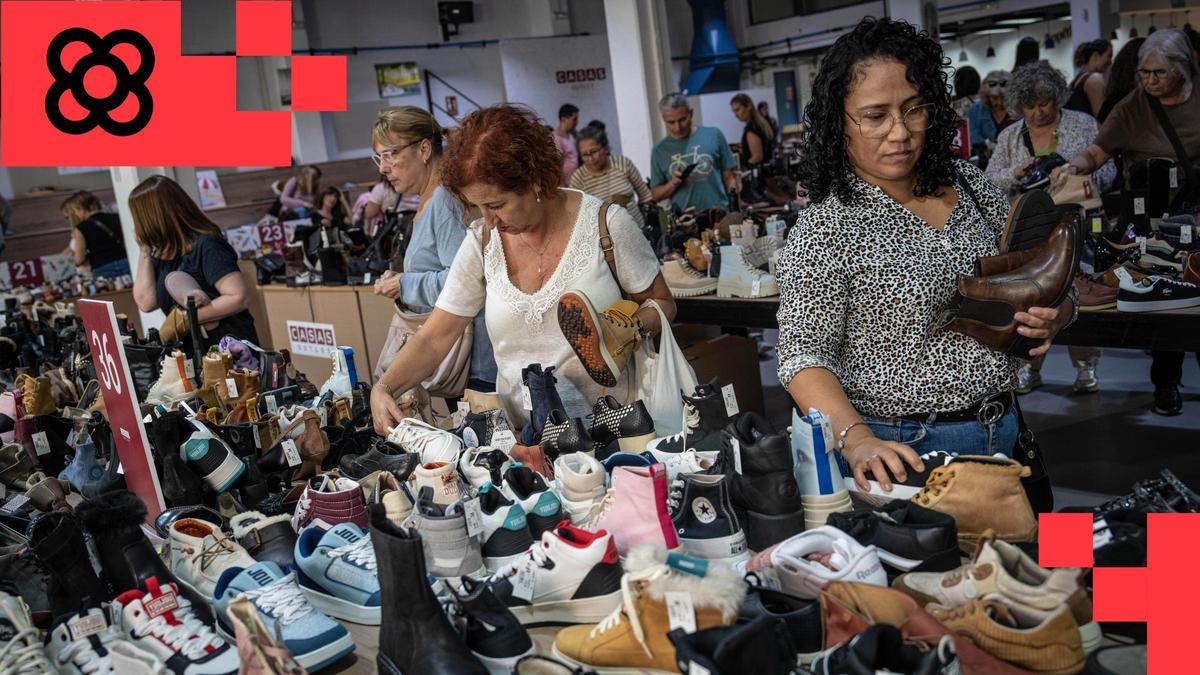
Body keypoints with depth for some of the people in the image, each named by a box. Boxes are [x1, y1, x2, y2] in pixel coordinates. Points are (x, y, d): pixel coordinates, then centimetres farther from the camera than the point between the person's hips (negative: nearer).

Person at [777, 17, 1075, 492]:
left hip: (1003, 433, 6)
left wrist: (1050, 317, -10)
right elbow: (804, 356, -18)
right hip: (901, 455, -6)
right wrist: (857, 440, -32)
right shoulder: (825, 231, -15)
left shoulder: (972, 186, 3)